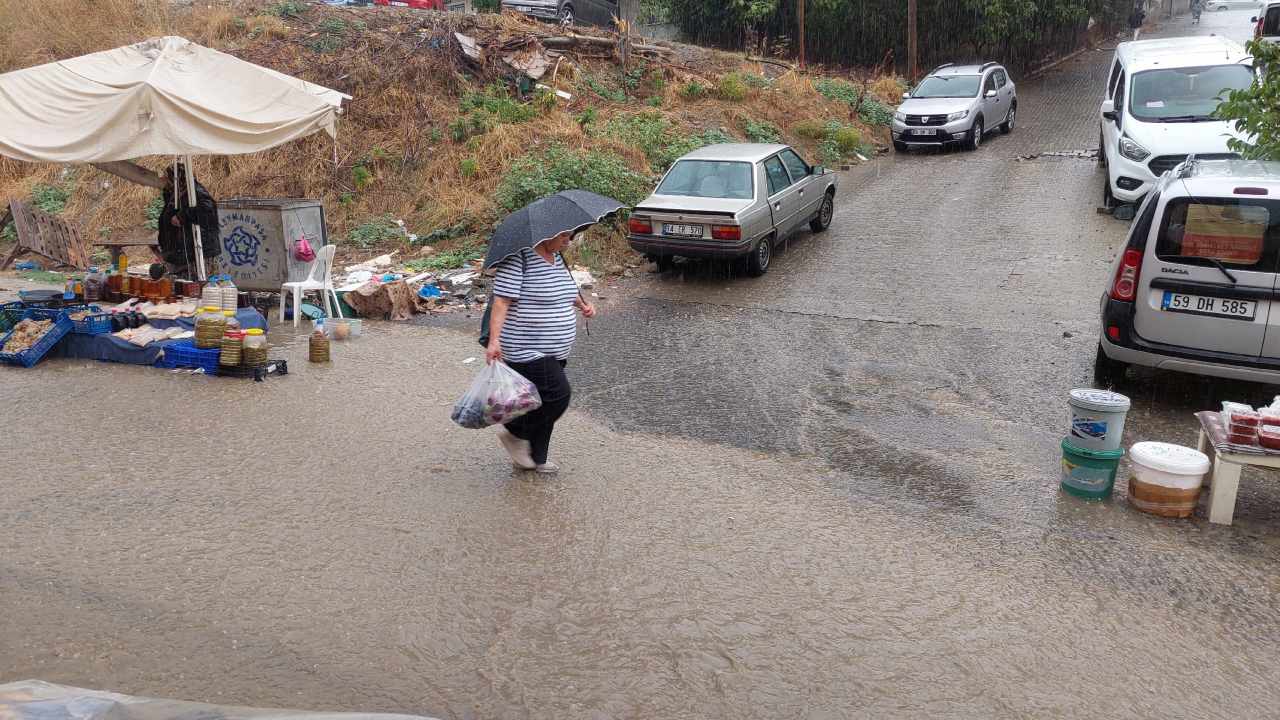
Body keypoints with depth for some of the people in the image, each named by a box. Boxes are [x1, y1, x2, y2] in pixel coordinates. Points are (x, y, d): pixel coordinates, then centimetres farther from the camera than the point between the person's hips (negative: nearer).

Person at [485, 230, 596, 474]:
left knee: (545, 402, 12)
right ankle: (513, 431, 6)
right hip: (528, 351, -9)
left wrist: (582, 304, 16)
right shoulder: (518, 258, -16)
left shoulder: (556, 257, 13)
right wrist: (494, 340, -30)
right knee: (558, 395, -15)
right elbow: (502, 301, -22)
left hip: (554, 352, 9)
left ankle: (535, 459, 25)